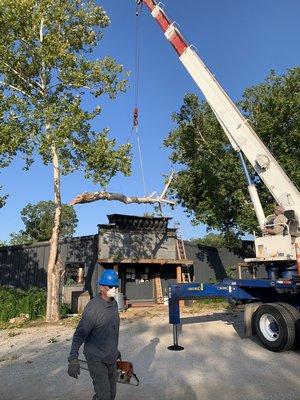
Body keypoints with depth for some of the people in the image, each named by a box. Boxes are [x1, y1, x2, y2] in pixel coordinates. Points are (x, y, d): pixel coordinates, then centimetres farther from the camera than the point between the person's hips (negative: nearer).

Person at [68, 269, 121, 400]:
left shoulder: (114, 303, 2)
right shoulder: (93, 307, -23)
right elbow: (79, 335, -22)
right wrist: (73, 359, -27)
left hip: (111, 358, 8)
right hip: (96, 359, -7)